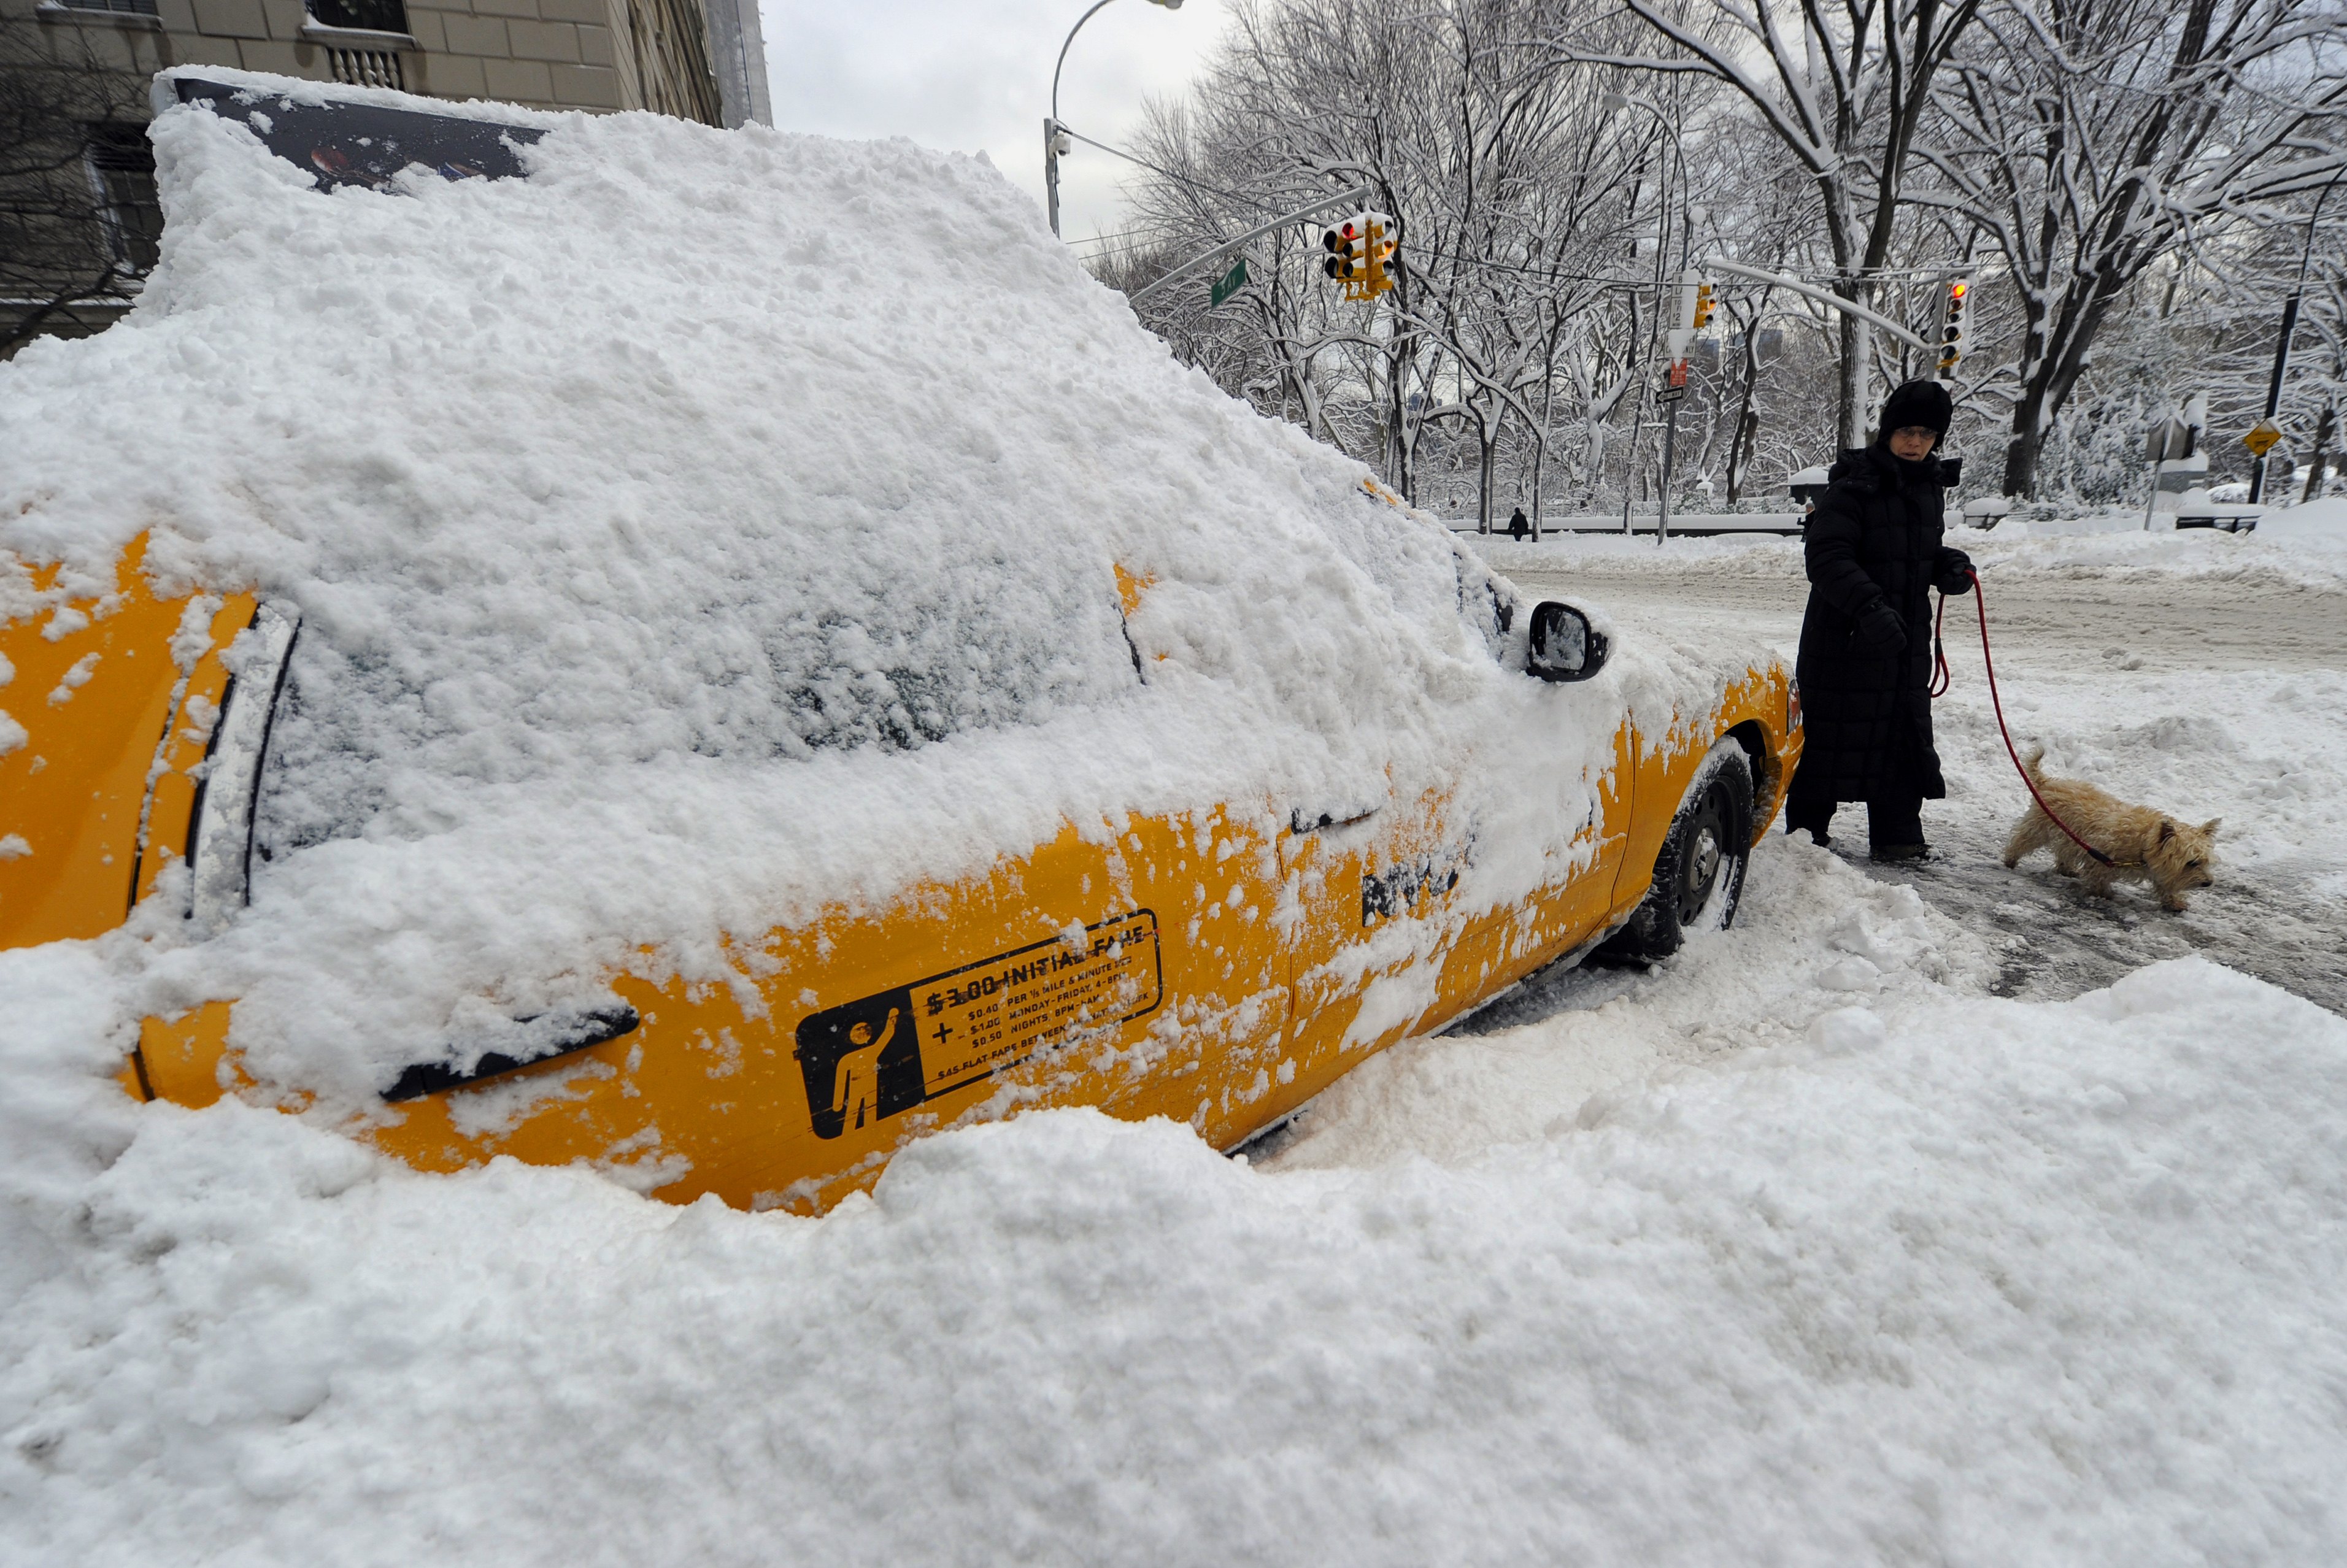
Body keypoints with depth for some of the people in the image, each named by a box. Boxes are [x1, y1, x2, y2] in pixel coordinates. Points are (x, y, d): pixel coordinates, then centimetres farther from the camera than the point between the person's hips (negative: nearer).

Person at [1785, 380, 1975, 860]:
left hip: (1907, 636, 8)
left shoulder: (1927, 486, 12)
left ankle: (1898, 836, 21)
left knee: (1906, 731, 11)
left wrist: (1948, 566, 2)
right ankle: (1806, 828, 14)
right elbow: (1826, 556, -22)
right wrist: (1869, 605, -33)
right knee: (1831, 732, 0)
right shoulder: (1854, 484, -13)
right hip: (1844, 636, -7)